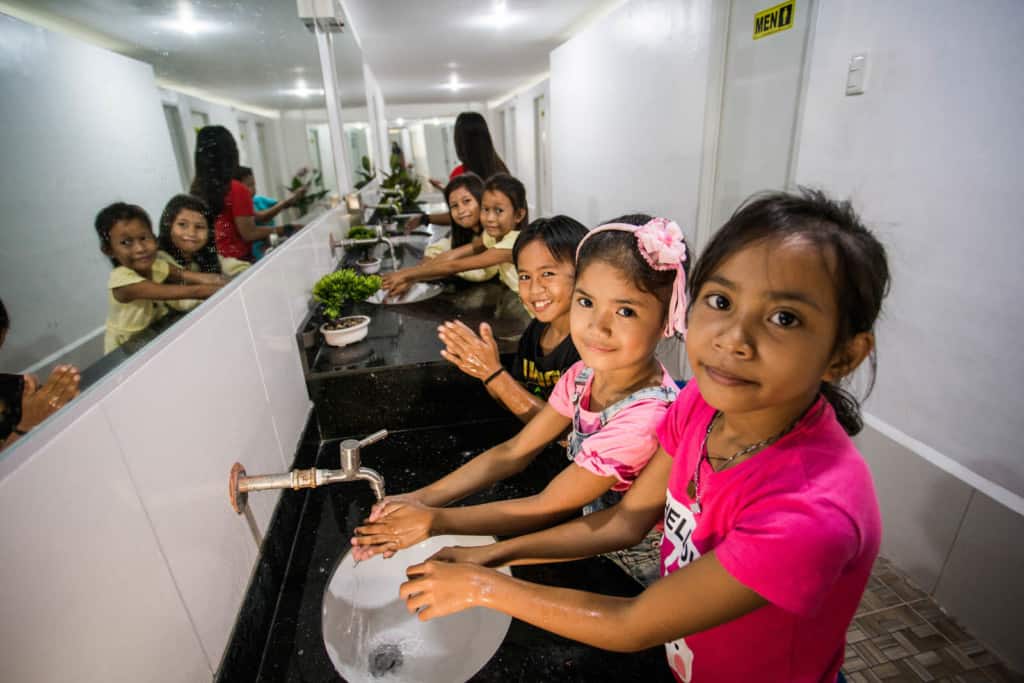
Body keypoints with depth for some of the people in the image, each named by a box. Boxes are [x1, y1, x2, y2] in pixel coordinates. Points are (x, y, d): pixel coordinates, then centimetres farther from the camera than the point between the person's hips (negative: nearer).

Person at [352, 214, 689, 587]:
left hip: (633, 579, -5)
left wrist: (435, 520, -19)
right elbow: (513, 452, -7)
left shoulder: (646, 418, -34)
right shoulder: (585, 374, -12)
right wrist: (420, 498, -14)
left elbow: (546, 508, -25)